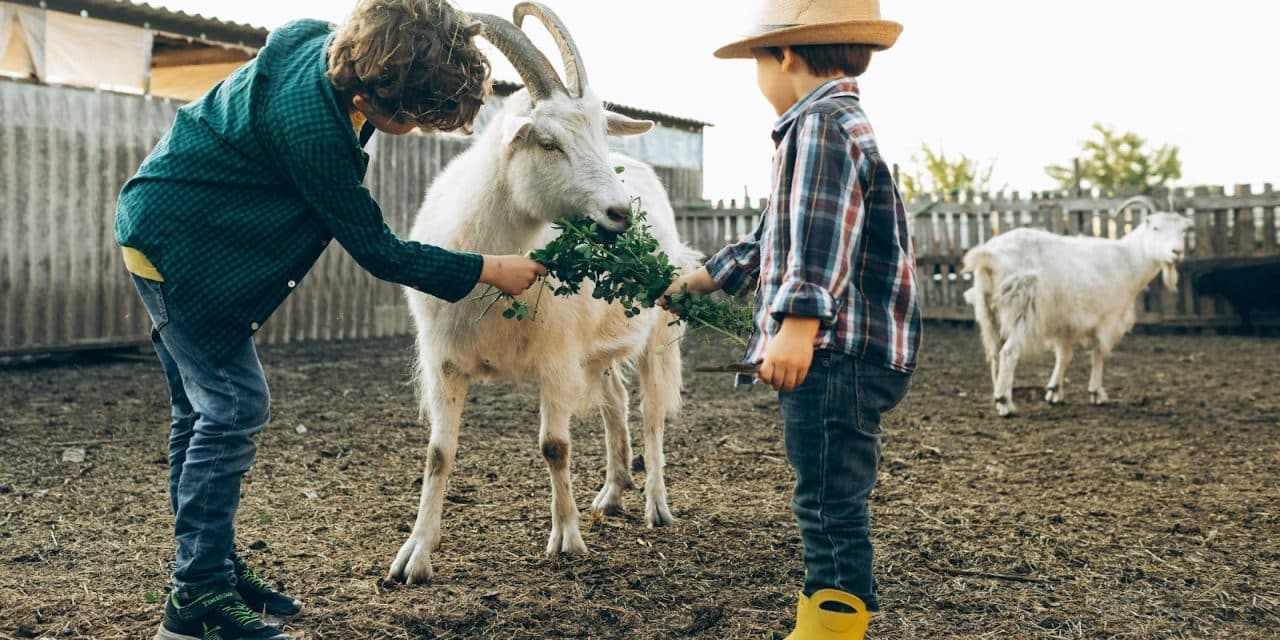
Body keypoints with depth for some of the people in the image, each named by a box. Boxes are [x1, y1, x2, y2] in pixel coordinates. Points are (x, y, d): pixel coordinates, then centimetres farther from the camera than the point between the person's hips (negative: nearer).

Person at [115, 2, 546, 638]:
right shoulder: (312, 126, -32)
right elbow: (378, 250, -22)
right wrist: (489, 270, -16)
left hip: (172, 228, 10)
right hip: (177, 241, -10)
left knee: (203, 409, 12)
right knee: (233, 406, -10)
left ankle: (211, 569, 21)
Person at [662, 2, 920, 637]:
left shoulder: (821, 124, -9)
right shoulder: (842, 125, 25)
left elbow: (822, 233, -25)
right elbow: (779, 238, 33)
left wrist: (798, 324, -36)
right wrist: (699, 280, 39)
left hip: (837, 354, -11)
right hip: (832, 355, 11)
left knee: (831, 505, -7)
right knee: (826, 504, 16)